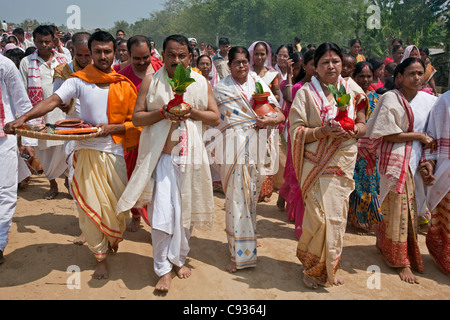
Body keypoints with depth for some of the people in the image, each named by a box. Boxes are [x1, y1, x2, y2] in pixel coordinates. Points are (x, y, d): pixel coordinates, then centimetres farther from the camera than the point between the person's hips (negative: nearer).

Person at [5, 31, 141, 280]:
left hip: (114, 152, 1)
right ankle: (100, 257, 21)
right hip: (86, 150, 0)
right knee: (90, 206, 2)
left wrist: (111, 128, -13)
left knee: (119, 206, 6)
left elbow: (135, 122, 4)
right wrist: (23, 118, -27)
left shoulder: (124, 86, 3)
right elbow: (53, 101, -13)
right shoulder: (80, 80, 0)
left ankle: (114, 238, 40)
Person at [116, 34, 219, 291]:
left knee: (185, 212, 11)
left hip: (190, 156, 2)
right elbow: (137, 117, 1)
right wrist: (163, 112, -15)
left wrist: (190, 111, -11)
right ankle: (164, 268, 12)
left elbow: (215, 118, 5)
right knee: (162, 213, -7)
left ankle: (179, 258, 33)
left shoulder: (201, 82, 7)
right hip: (161, 157, -1)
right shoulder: (151, 82, 4)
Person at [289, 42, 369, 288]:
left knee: (336, 216, 8)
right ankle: (313, 267, 18)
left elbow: (363, 125, 12)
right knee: (319, 217, -7)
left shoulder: (352, 90, 7)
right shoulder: (306, 92, -3)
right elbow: (296, 130, -8)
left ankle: (329, 268, 28)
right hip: (316, 164, -3)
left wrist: (351, 131, -11)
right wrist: (323, 131, -22)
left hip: (343, 163, 4)